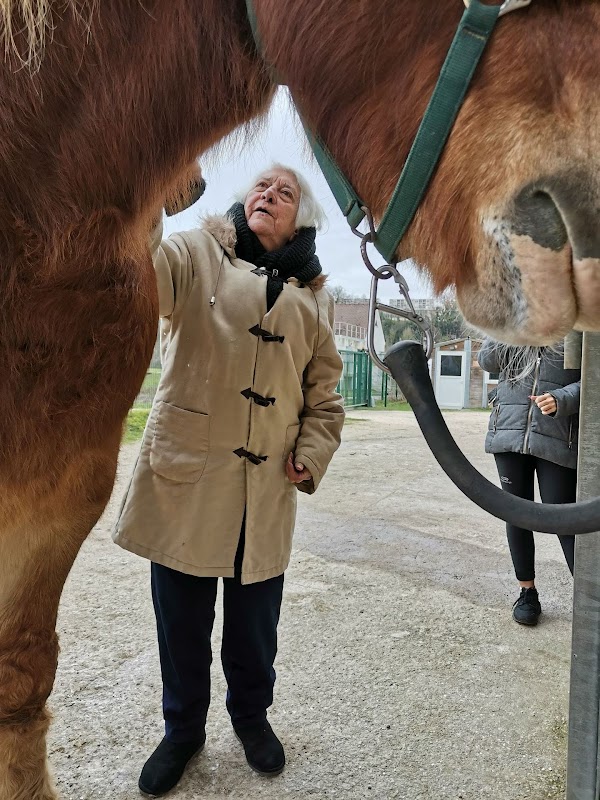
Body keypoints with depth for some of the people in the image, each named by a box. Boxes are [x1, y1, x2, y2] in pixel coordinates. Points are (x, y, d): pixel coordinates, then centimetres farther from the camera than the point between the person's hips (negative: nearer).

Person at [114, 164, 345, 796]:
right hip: (184, 476, -2)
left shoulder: (314, 299, 9)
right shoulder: (197, 256, 0)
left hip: (267, 491, 2)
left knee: (256, 620, 16)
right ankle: (183, 727, 39)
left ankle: (250, 714, 45)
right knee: (182, 618, 13)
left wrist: (311, 455, -1)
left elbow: (324, 394, 13)